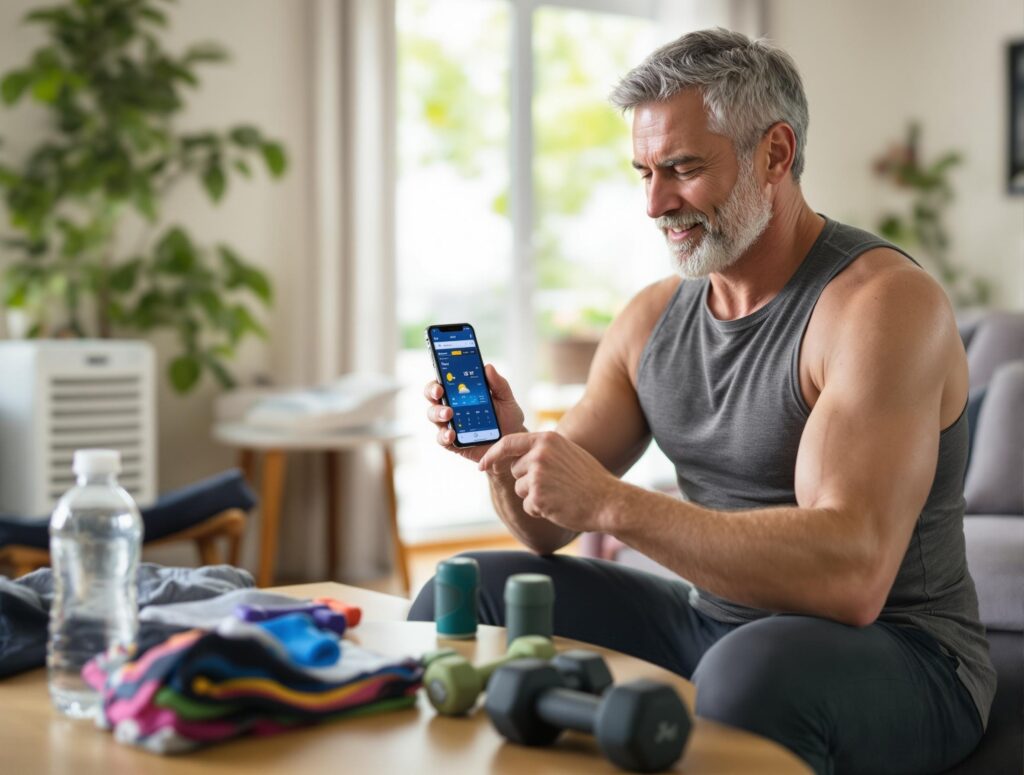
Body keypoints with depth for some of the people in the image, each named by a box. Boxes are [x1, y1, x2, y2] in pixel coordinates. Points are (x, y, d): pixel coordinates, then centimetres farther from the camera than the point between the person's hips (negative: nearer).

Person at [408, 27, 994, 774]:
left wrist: (612, 503, -33)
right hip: (709, 626, 7)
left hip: (896, 651, -6)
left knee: (754, 670, -39)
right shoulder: (653, 316, 5)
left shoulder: (883, 300, -17)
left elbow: (851, 576, -30)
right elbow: (549, 530, 8)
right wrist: (507, 448, -14)